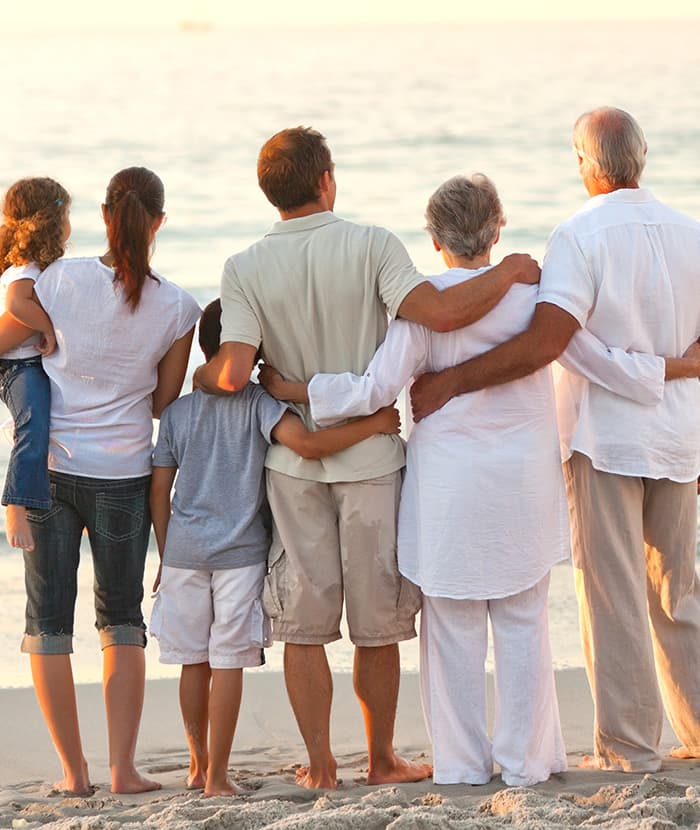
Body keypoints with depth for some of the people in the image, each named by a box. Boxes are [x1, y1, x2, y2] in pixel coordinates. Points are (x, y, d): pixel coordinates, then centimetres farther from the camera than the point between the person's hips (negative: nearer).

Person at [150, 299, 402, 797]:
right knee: (228, 662, -2)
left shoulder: (176, 412, 7)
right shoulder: (258, 402, -5)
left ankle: (199, 764, 24)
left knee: (194, 662, 12)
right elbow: (307, 443, -22)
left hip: (184, 550, 4)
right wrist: (373, 425, -13)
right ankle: (217, 775, -3)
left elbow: (159, 492, 8)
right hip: (240, 551, -4)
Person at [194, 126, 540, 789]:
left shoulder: (245, 270, -6)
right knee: (377, 624, 10)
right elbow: (439, 313, -23)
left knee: (304, 623, 8)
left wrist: (200, 375, 7)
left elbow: (233, 375, -15)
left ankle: (319, 765, 10)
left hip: (294, 459, 1)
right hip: (371, 455, -1)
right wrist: (508, 271, -8)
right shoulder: (370, 246, -11)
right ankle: (381, 759, 18)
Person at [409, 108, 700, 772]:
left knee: (612, 594, 0)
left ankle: (627, 749, 3)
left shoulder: (581, 236, -15)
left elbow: (544, 343, -26)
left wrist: (448, 382, -25)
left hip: (604, 436, -6)